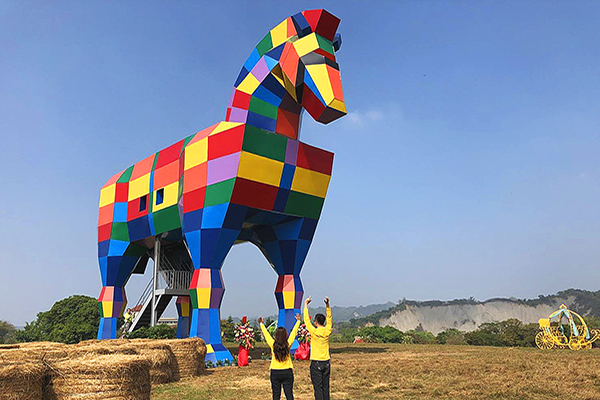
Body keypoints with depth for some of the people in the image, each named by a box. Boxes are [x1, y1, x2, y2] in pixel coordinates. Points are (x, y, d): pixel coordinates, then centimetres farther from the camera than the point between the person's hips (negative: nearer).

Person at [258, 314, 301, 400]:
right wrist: (298, 321, 15)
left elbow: (266, 333, 4)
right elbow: (293, 332, 3)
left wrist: (261, 324, 20)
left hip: (275, 372, 0)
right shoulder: (288, 344, -9)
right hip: (287, 372, 0)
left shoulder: (273, 344, -10)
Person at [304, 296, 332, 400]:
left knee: (318, 387, -1)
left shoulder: (314, 332, -12)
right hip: (326, 362, 5)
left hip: (316, 363, -5)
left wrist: (306, 305, 4)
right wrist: (327, 305, 13)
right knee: (325, 387, 11)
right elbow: (329, 318, 14)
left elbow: (306, 319, -3)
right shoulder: (327, 331, -1)